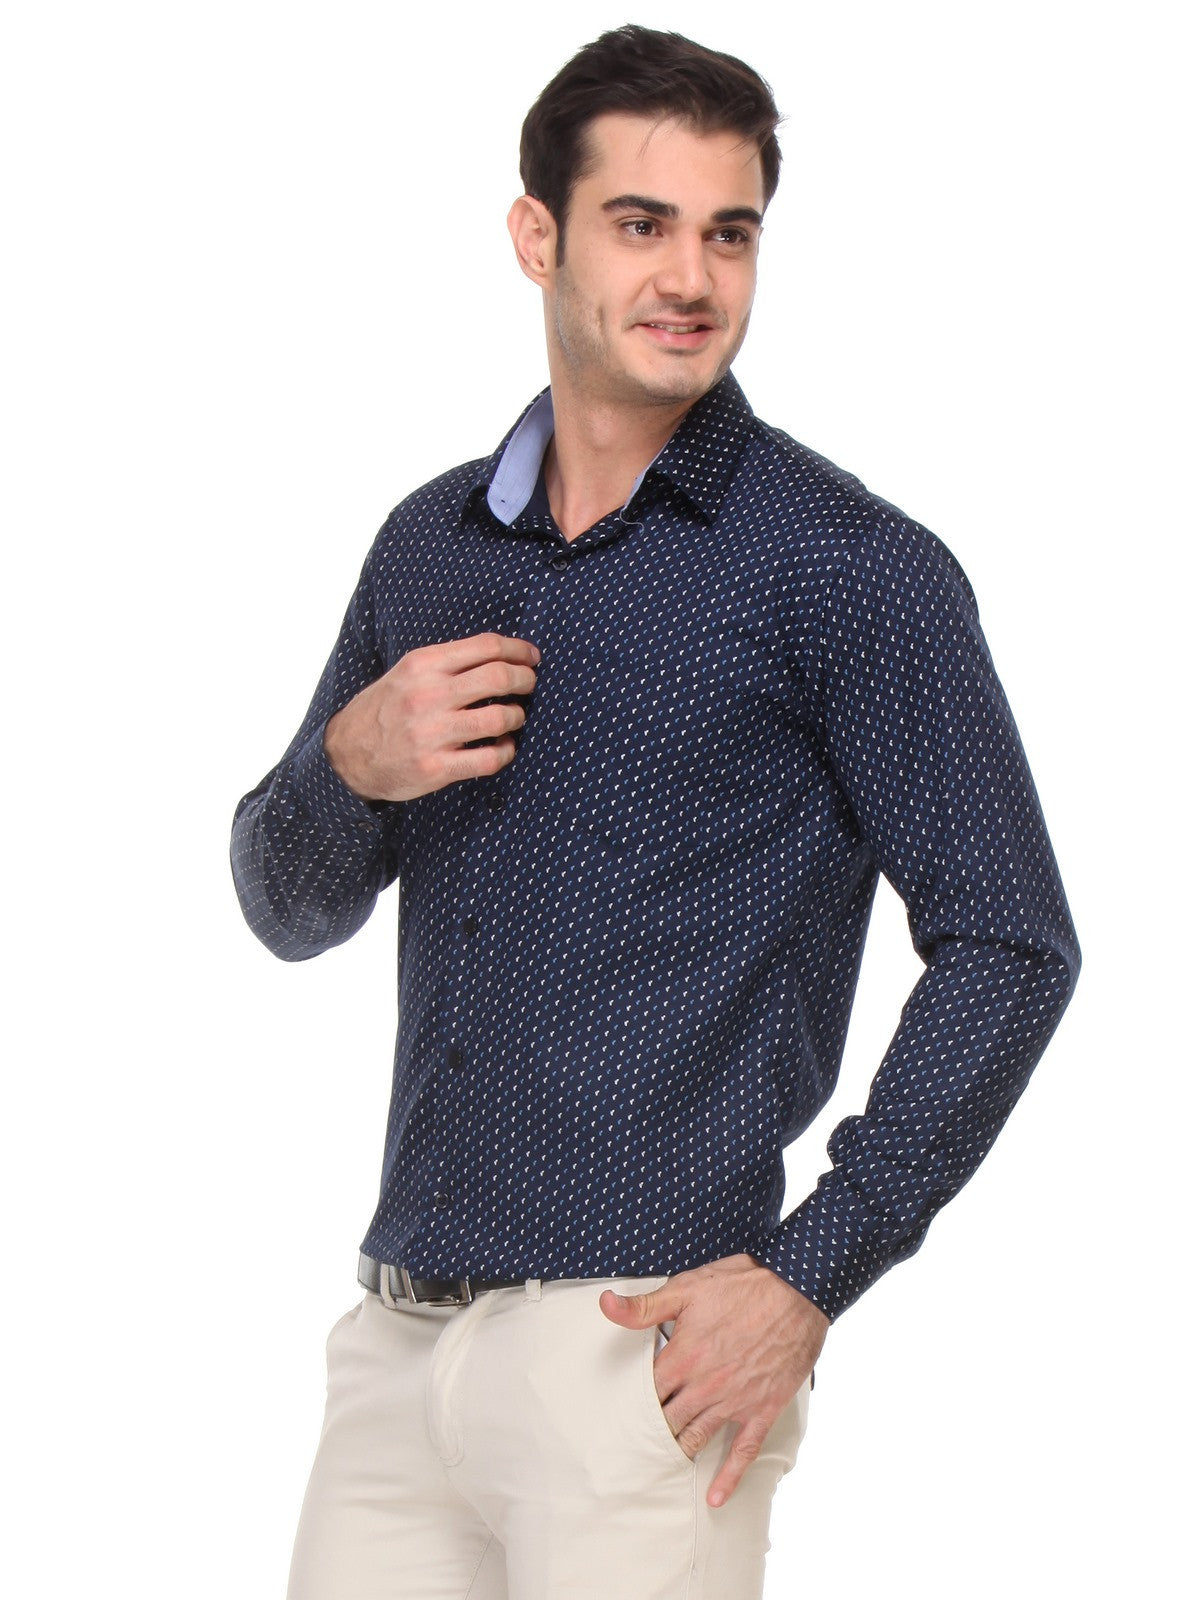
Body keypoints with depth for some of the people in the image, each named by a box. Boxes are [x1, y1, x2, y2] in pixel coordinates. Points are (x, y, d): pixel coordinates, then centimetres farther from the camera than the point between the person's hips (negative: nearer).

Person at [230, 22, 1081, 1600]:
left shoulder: (850, 566, -5)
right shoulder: (429, 545, 12)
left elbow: (1009, 947, -7)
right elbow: (289, 909, 19)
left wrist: (808, 1276, -13)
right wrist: (353, 765, -3)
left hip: (640, 1346, -5)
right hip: (398, 1335, 5)